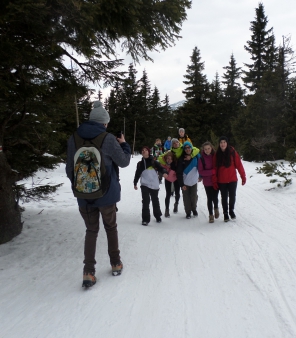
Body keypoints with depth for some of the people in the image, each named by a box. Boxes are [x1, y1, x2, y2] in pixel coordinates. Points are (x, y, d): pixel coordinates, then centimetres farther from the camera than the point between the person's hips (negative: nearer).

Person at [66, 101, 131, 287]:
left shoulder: (74, 139, -2)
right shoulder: (108, 139, -12)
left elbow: (70, 168, 4)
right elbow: (124, 162, -1)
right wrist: (124, 144, 16)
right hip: (106, 193, -2)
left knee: (91, 230, 12)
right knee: (111, 227, 18)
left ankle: (89, 272, 4)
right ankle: (116, 264, 29)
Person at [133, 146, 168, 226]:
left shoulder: (154, 162, 3)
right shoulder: (140, 163, 9)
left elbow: (160, 168, -7)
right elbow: (137, 174, 16)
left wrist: (164, 172, -27)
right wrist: (135, 183, 14)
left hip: (154, 185, 0)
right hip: (145, 185, 0)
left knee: (155, 200, 13)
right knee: (145, 201, -9)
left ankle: (158, 216, 32)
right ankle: (145, 219, -2)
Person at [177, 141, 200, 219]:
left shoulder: (196, 156, -5)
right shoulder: (181, 159, -9)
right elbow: (179, 172, -10)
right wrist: (181, 184, -13)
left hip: (194, 181, 1)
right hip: (185, 182, -1)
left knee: (194, 197, 10)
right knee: (186, 198, 4)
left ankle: (194, 209, 35)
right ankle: (188, 212, 22)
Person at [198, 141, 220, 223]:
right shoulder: (201, 158, -7)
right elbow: (201, 171, -9)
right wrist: (212, 171, -18)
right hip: (207, 182, 0)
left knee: (215, 197, -1)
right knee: (209, 198, 5)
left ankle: (216, 208, 33)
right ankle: (211, 215, 23)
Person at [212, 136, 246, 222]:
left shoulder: (232, 152, -7)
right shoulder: (217, 155, -1)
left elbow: (239, 165, -6)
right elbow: (214, 169, 1)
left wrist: (243, 177, -8)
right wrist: (214, 181, -2)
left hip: (232, 180, -1)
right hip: (221, 181, 1)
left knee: (232, 196, 7)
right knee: (224, 197, 9)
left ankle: (231, 210, 32)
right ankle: (225, 213, 25)